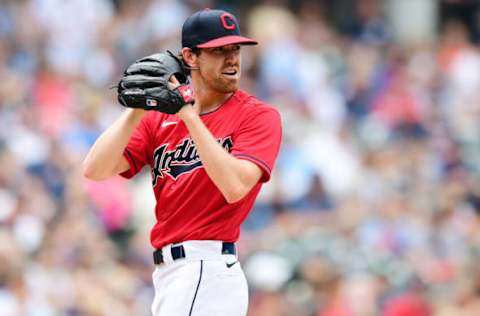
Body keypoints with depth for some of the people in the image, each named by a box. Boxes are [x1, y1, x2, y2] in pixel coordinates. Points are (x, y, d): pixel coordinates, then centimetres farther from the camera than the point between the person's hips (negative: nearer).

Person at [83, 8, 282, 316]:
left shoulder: (259, 115, -3)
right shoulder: (159, 117, 12)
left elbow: (234, 186, -20)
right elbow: (95, 170, 1)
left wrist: (190, 116, -17)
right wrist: (138, 108, -9)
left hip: (207, 271, -6)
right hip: (168, 275, 6)